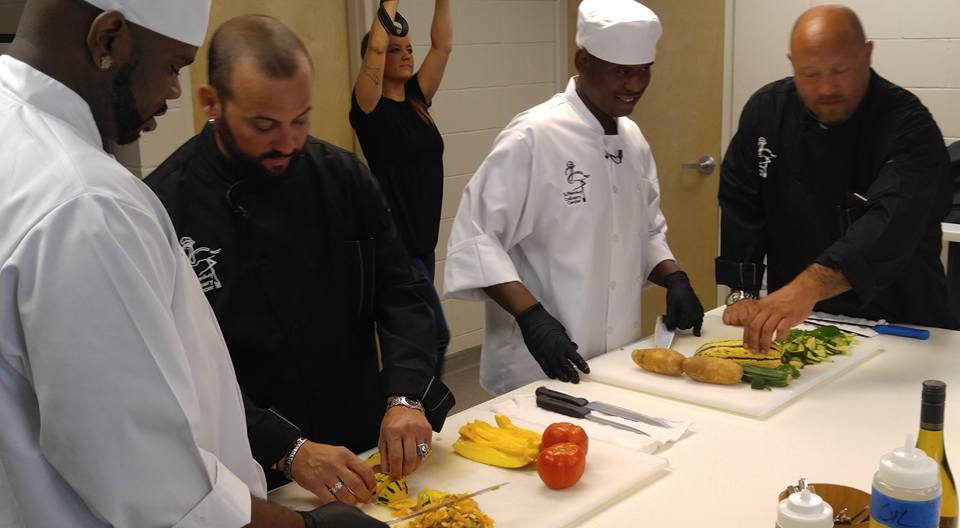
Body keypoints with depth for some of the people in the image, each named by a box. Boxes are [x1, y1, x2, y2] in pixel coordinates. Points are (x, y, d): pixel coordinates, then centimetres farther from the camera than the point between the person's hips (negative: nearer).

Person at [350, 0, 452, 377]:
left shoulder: (416, 99, 9)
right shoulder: (370, 108, -9)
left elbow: (443, 45, 3)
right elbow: (375, 48, -24)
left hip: (424, 239, 7)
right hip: (392, 241, -7)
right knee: (434, 335, -8)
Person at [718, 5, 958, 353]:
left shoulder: (909, 127, -17)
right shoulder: (766, 110, -3)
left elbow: (892, 222, -34)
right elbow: (739, 204, 3)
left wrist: (809, 287, -49)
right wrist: (742, 293, -6)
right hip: (793, 318, 3)